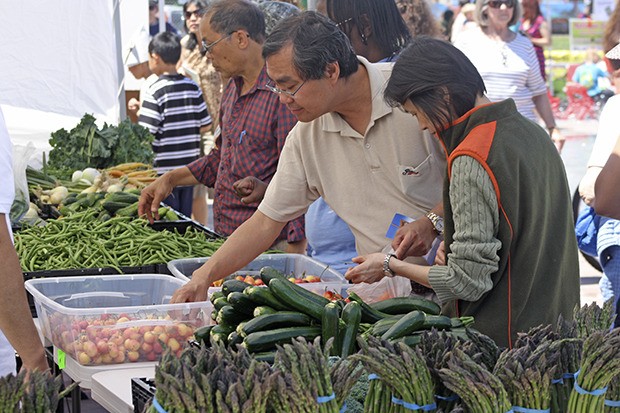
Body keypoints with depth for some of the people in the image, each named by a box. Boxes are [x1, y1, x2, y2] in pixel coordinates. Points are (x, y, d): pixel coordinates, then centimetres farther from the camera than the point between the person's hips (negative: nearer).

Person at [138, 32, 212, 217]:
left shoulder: (156, 92, -14)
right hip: (190, 166, 5)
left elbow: (146, 133, -17)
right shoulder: (192, 87, 2)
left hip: (164, 169, -5)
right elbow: (206, 125, 6)